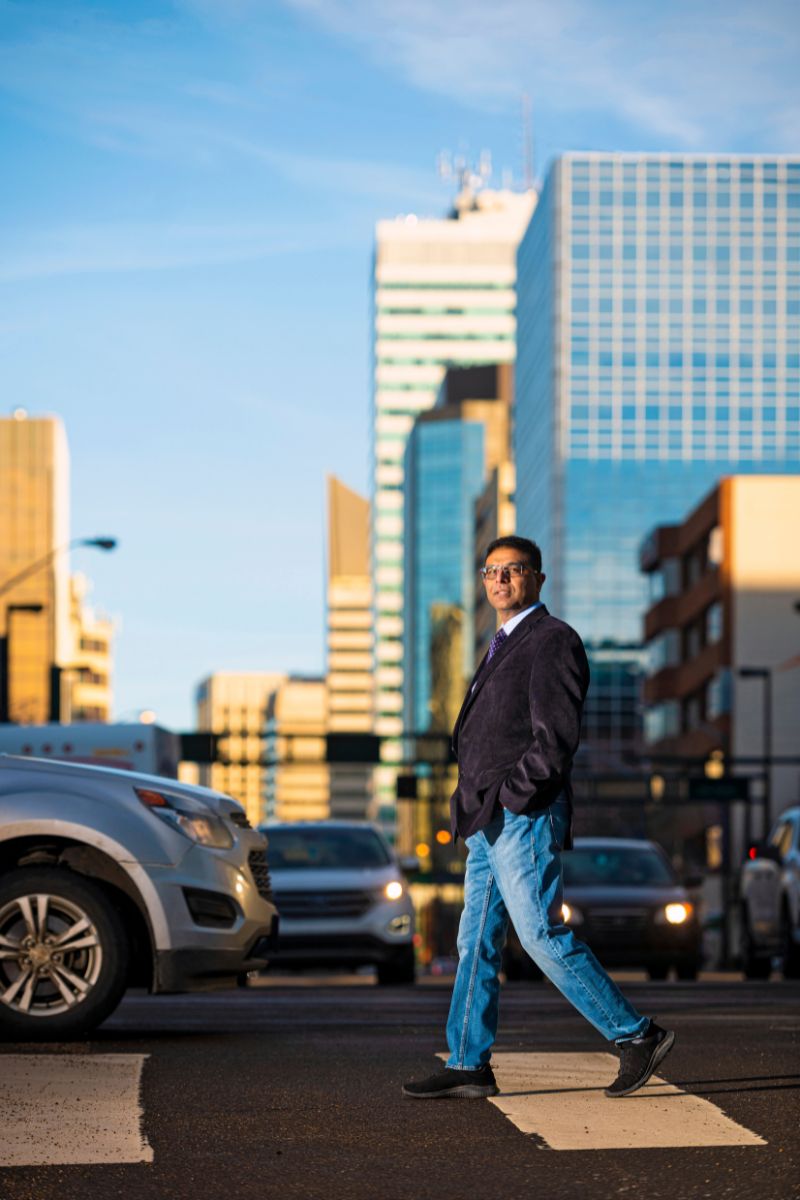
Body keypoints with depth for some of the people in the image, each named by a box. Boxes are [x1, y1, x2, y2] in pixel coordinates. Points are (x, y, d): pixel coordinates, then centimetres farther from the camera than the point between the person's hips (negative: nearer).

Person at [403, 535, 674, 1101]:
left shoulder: (553, 641, -9)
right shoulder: (504, 646, 21)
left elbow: (558, 737, -17)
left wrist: (508, 795, -17)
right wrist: (475, 802, 13)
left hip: (525, 818, -10)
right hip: (491, 822, 10)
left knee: (545, 937, -11)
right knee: (477, 942, 7)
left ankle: (637, 1035, -3)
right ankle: (468, 1065, 10)